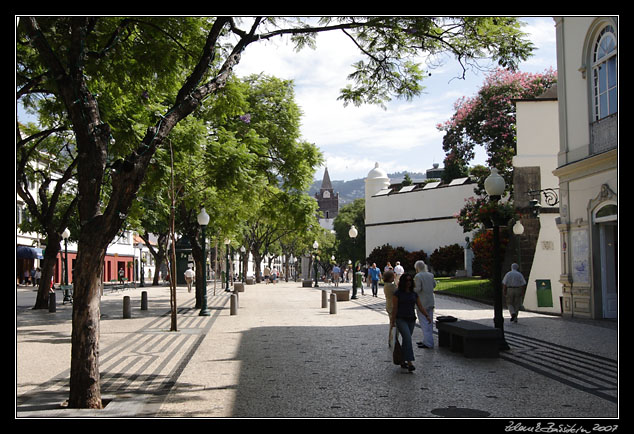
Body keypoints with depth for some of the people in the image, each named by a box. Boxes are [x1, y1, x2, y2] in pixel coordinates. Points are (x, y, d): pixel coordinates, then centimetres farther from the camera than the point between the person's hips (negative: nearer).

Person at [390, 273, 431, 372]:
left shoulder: (414, 294, 11)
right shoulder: (397, 293, -4)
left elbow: (420, 306, 7)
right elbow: (394, 308, -5)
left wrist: (427, 316, -6)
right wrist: (393, 321, -7)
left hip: (411, 320, 5)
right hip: (401, 319, -5)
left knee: (406, 341, 10)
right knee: (408, 338, -20)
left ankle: (403, 362, 22)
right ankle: (409, 363, -24)